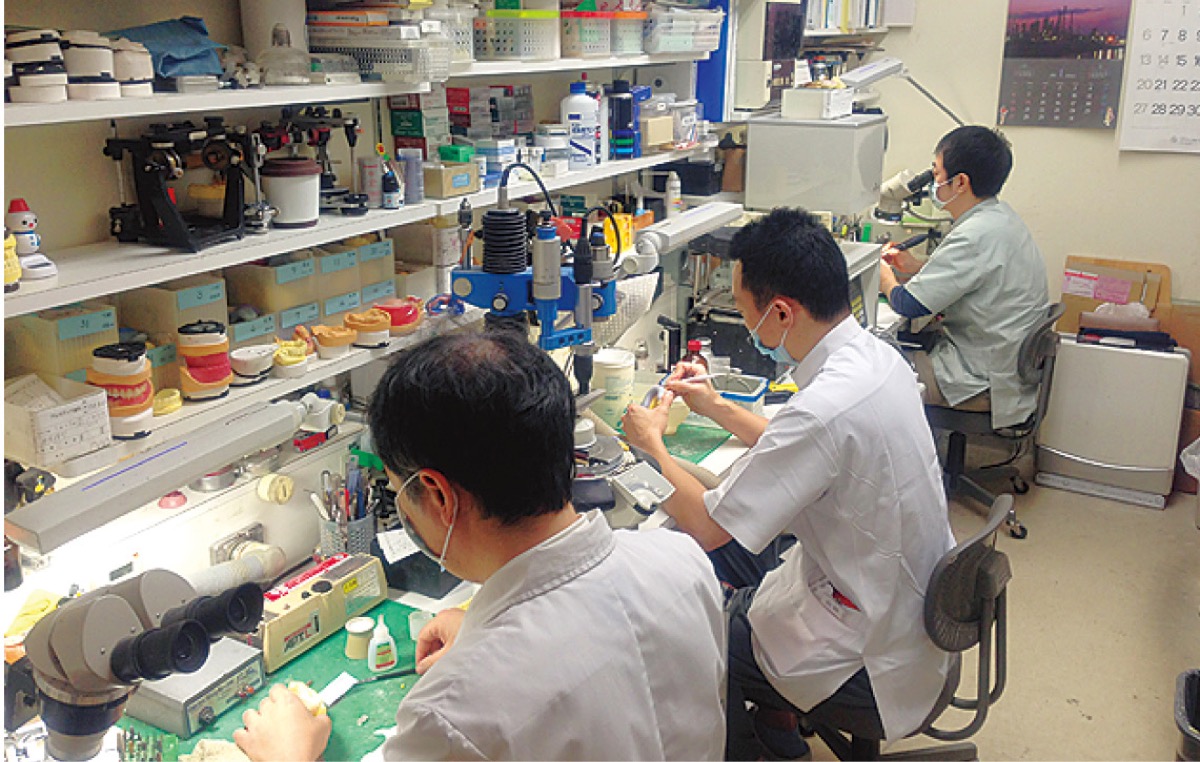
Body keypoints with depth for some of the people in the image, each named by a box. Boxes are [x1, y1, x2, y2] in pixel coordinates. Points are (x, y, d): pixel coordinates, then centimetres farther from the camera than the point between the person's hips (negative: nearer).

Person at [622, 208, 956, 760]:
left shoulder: (828, 405, -33)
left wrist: (650, 443, -9)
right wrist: (718, 408, 12)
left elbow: (706, 527, -24)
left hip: (876, 671, -9)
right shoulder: (874, 356, -4)